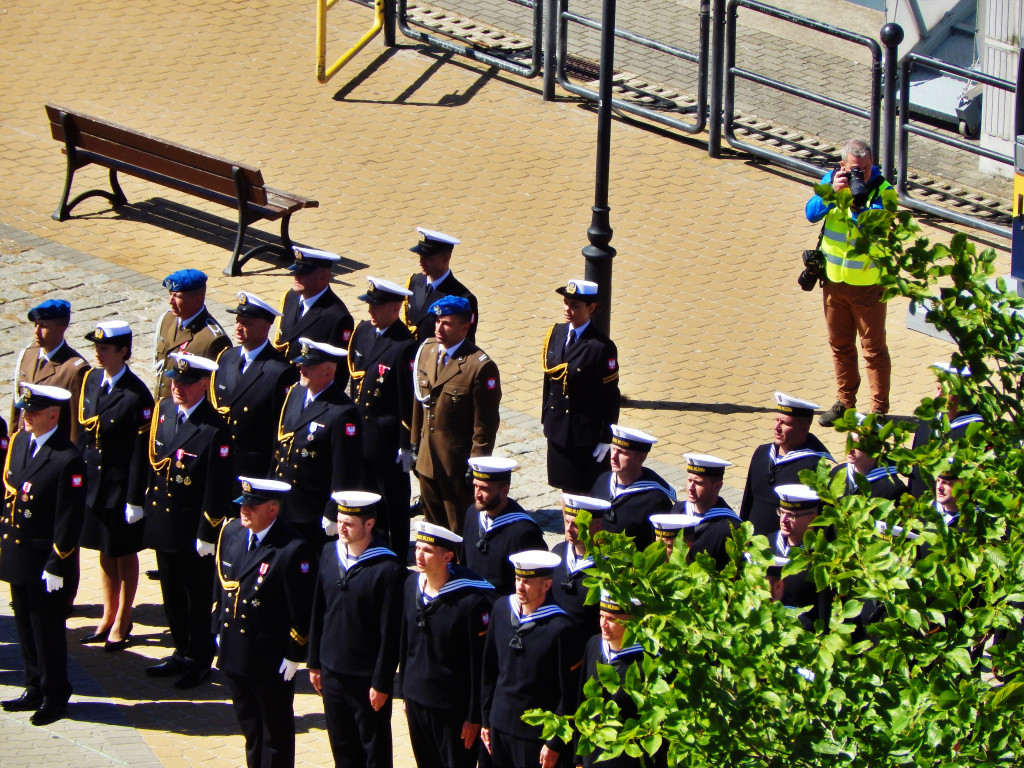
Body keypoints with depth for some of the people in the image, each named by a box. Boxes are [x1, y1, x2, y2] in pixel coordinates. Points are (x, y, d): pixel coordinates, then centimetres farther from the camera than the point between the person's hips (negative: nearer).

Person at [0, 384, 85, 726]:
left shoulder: (67, 460, -19)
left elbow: (70, 518, -17)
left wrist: (56, 567, -16)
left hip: (46, 562, -7)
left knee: (48, 630, 5)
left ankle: (55, 696, 18)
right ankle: (35, 689, 30)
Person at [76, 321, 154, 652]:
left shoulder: (137, 395, -18)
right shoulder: (91, 380, 2)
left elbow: (141, 451, -16)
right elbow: (83, 430, 8)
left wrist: (136, 499, -16)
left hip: (122, 485, -6)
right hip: (94, 482, 6)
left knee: (125, 553, 9)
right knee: (105, 550, 17)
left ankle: (122, 624, 20)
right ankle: (108, 617, 30)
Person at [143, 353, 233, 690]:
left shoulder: (215, 429, -20)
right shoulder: (163, 410, 2)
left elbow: (218, 487, -18)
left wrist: (207, 535, -16)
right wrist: (144, 503, 11)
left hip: (193, 527, -7)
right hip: (162, 520, 7)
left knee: (198, 598, 8)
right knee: (172, 593, 18)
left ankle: (200, 661, 21)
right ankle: (182, 653, 32)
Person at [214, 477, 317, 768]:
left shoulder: (293, 551, -22)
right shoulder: (231, 533, 0)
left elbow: (303, 611, -18)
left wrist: (294, 656, -15)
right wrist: (218, 631, 13)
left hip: (272, 661, -7)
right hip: (234, 653, 7)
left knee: (276, 730, 10)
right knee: (249, 723, 21)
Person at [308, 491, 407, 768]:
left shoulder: (388, 569, -18)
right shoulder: (330, 553, 2)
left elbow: (390, 633, -15)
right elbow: (318, 612, 9)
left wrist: (381, 683, -13)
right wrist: (315, 663, 10)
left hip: (367, 678, -6)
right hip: (332, 672, 6)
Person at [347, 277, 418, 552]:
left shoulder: (405, 347, -21)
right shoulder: (362, 332, 3)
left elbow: (408, 401, -18)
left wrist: (406, 446, -16)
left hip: (388, 439, -7)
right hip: (360, 434, 7)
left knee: (394, 499, 7)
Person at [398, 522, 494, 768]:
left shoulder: (471, 600, -19)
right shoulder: (412, 585, 0)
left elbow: (479, 662, -15)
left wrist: (474, 717, -13)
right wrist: (405, 691, 13)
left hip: (453, 709, -6)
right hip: (416, 699, 6)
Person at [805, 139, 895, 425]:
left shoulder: (882, 190, -14)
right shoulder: (831, 180, -2)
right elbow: (811, 213, -12)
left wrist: (857, 203, -38)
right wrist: (832, 193, -27)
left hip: (868, 282, -4)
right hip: (834, 278, 4)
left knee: (873, 348, 3)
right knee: (840, 345, 16)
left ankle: (879, 407, 11)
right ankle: (844, 401, 29)